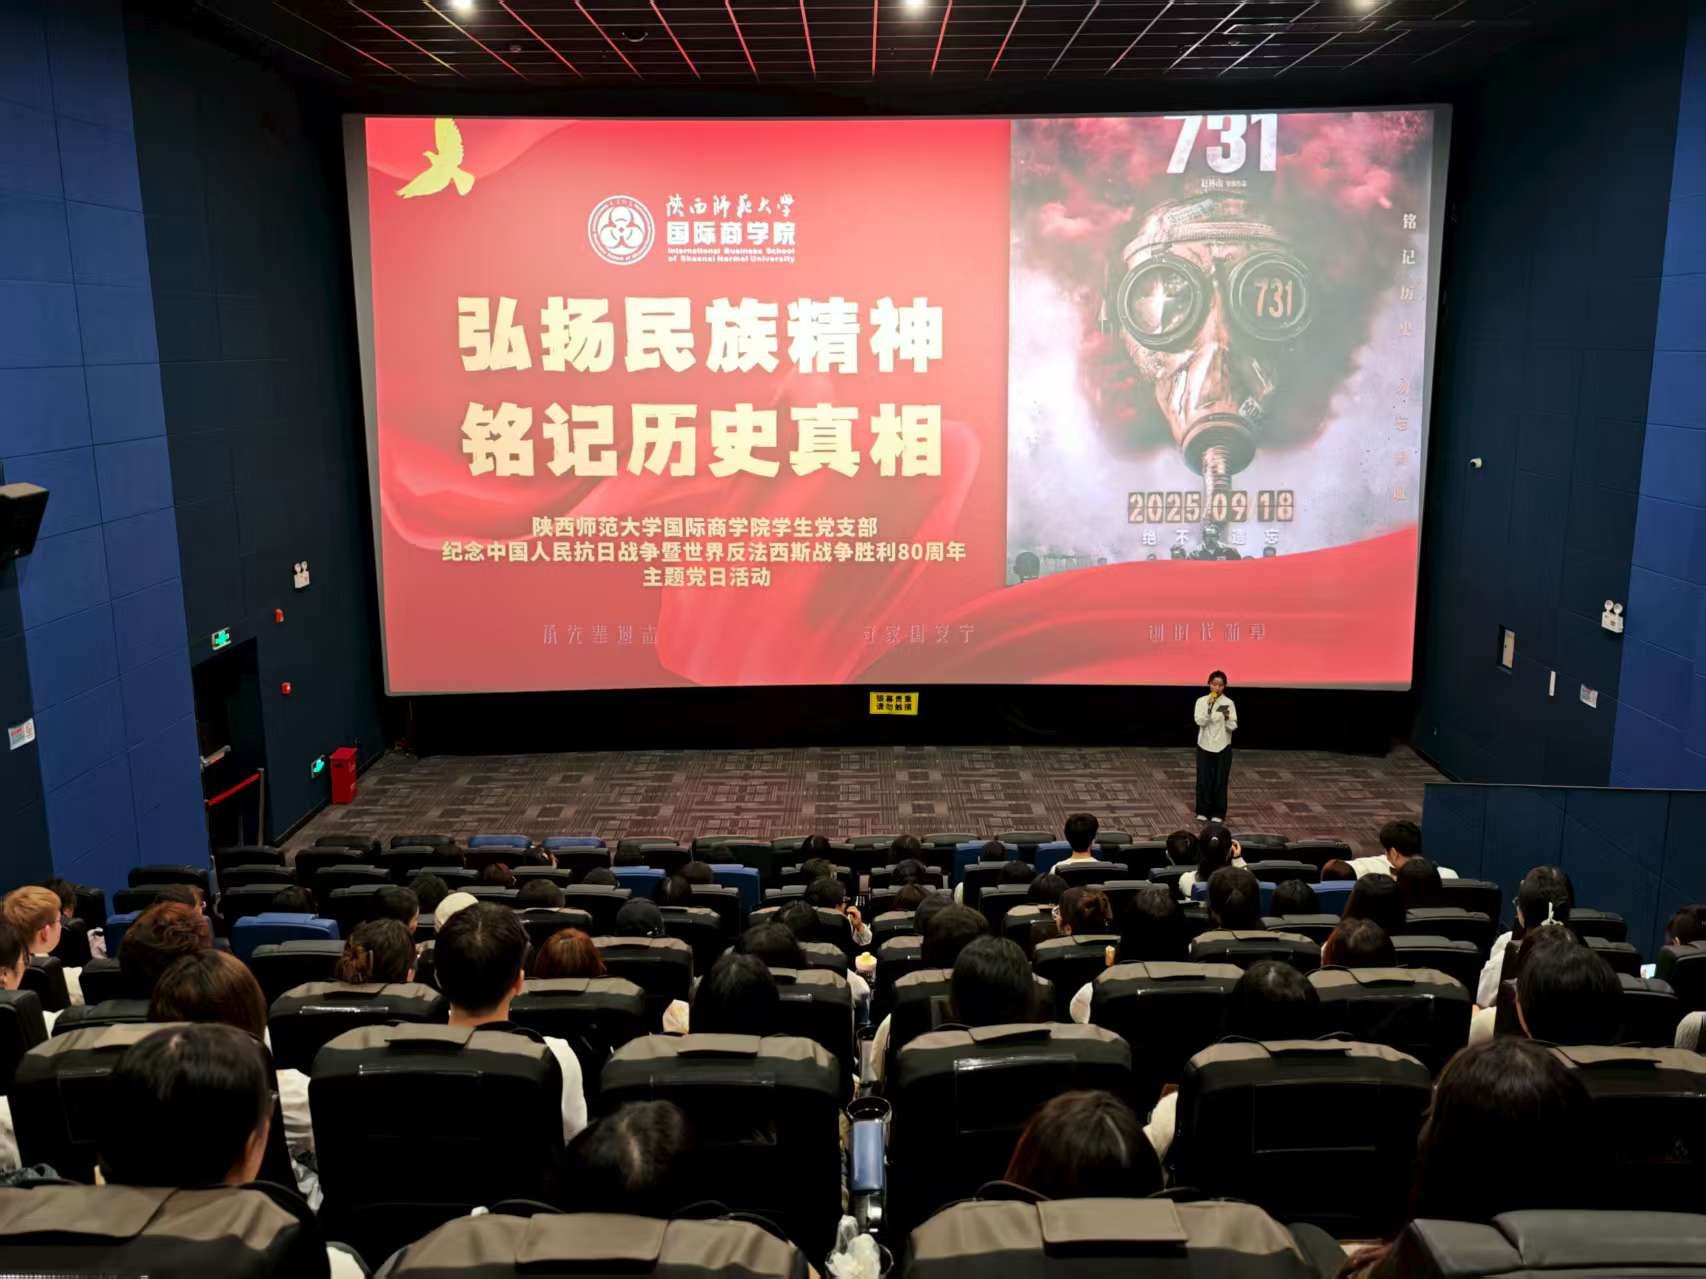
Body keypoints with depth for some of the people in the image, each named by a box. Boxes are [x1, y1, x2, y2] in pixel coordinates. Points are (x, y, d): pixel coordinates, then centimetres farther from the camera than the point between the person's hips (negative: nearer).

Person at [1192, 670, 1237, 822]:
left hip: (1222, 747, 0)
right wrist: (1209, 707, -25)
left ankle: (1218, 813, 13)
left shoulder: (1229, 703, -4)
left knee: (1220, 780, 4)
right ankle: (1203, 811, 14)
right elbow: (1200, 722, -14)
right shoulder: (1201, 701, -3)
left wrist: (1227, 718, -27)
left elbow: (1233, 727, -7)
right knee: (1204, 779, 3)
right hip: (1204, 745, 0)